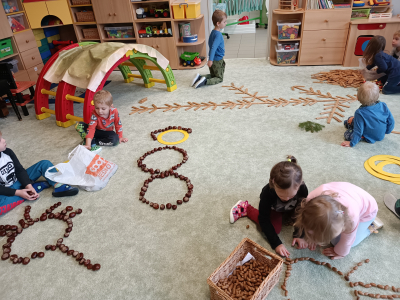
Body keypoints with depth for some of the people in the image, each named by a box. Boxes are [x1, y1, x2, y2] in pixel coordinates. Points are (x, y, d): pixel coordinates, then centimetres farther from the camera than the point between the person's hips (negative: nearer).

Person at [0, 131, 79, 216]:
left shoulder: (7, 152, -7)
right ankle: (37, 186, -22)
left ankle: (59, 186, -30)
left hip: (21, 181, 5)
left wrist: (28, 186, -18)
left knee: (44, 164, -8)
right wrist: (18, 192, -27)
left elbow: (19, 170, -5)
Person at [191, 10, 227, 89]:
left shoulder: (213, 32, 7)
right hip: (217, 61, -8)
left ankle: (199, 77, 0)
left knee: (213, 75, 23)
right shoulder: (218, 35, -22)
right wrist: (210, 60, -36)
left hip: (213, 59, 8)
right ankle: (205, 81, -18)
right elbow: (213, 47, -31)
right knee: (219, 78, 4)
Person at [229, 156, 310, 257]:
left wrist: (298, 235, -24)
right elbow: (264, 219, -32)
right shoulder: (268, 192, -43)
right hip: (273, 208, -3)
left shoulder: (302, 189, -40)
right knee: (275, 228, -18)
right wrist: (276, 244, -35)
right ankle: (245, 208, -1)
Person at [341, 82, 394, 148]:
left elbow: (358, 131, -27)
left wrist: (352, 143, -16)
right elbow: (391, 122, -5)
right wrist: (386, 131, 14)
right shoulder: (383, 106, -19)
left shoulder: (360, 113, -33)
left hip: (369, 139, -5)